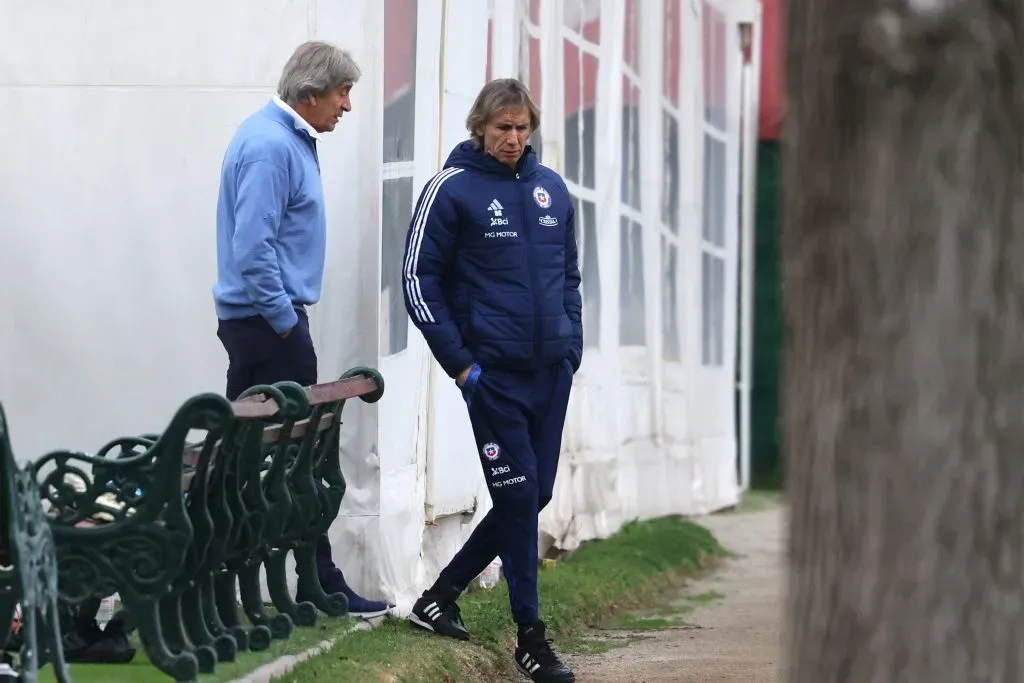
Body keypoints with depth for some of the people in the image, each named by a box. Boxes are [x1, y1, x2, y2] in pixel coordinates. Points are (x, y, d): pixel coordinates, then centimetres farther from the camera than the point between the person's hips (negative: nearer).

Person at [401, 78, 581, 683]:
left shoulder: (551, 189, 10)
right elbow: (419, 280, -5)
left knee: (534, 495, 8)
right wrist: (459, 362, -8)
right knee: (518, 496, -7)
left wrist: (572, 343, 10)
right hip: (495, 373, -6)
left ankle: (442, 595, 23)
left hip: (552, 371, 6)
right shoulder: (453, 190, -6)